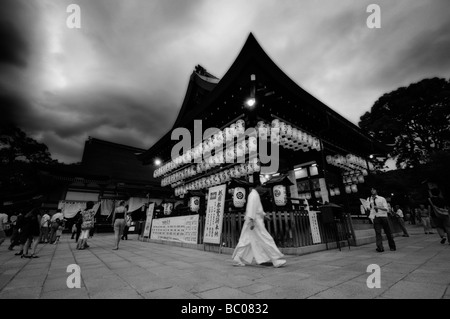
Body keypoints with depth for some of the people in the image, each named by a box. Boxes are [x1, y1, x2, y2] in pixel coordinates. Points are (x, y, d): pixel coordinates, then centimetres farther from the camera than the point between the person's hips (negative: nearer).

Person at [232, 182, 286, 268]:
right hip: (255, 221, -11)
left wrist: (264, 215, 22)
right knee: (266, 240, -3)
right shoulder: (254, 194, -11)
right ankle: (275, 261, 5)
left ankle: (237, 259, 11)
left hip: (253, 221, 11)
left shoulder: (254, 195, 22)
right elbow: (251, 207, -22)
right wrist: (251, 220, -27)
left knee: (245, 241, 9)